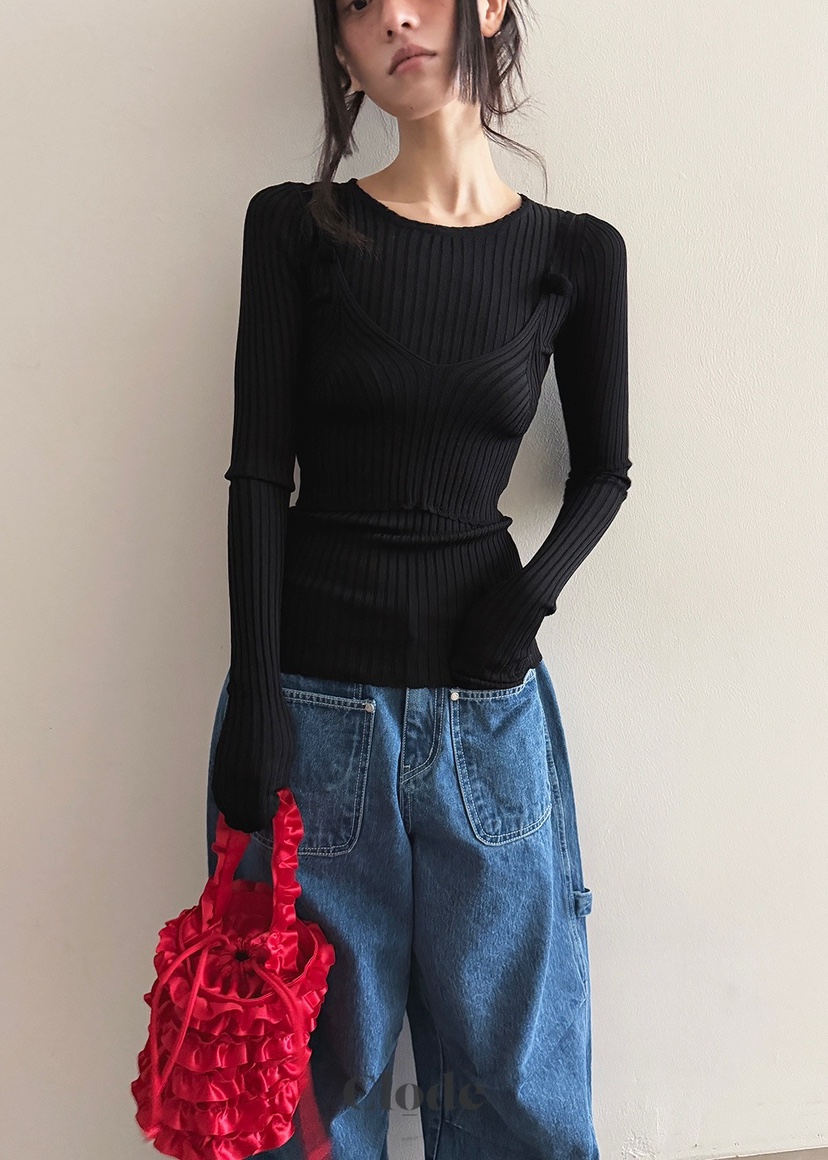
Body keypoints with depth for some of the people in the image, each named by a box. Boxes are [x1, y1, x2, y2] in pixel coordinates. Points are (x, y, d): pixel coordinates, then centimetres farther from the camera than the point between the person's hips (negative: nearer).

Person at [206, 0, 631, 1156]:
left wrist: (534, 590, -6)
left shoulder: (576, 255, 3)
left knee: (510, 1052, 14)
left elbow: (603, 472, 13)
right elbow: (261, 474, -5)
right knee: (322, 1057, 12)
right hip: (312, 697, -1)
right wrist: (254, 703, -11)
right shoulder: (295, 227, 0)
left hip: (488, 704, 2)